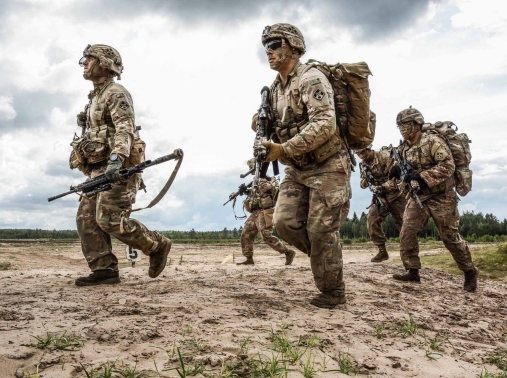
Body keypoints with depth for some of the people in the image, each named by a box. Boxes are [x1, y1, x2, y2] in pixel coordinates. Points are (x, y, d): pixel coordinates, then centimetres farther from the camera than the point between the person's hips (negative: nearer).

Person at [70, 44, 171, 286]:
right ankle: (104, 271, 2)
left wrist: (116, 160, -34)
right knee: (87, 219, 0)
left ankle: (157, 246, 1)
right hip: (99, 170, 10)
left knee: (110, 220, -16)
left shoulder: (116, 93, -5)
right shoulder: (95, 98, 26)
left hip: (117, 168, -10)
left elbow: (125, 129, -19)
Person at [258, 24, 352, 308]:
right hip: (297, 170, 8)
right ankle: (326, 256, 21)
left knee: (321, 231, -6)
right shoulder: (276, 88, 13)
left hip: (327, 167, -8)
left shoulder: (311, 79, -14)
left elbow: (325, 125, -27)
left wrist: (284, 150, -26)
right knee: (285, 222, -3)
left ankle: (333, 293, 13)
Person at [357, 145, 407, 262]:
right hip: (380, 197, 5)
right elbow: (363, 185, 8)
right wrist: (365, 177, -15)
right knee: (372, 219, -12)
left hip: (396, 195, -5)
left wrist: (383, 186, -32)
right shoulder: (365, 164, 2)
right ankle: (382, 251, -3)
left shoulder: (385, 156, -19)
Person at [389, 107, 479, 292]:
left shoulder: (433, 141, -15)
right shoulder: (403, 148, 6)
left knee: (450, 237, 2)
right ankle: (412, 271, 7)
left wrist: (421, 176, -29)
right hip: (417, 197, 6)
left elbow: (448, 166, -23)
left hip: (441, 198, -6)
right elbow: (405, 171, 16)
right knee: (406, 233, -4)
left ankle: (470, 272, 22)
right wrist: (397, 171, -8)